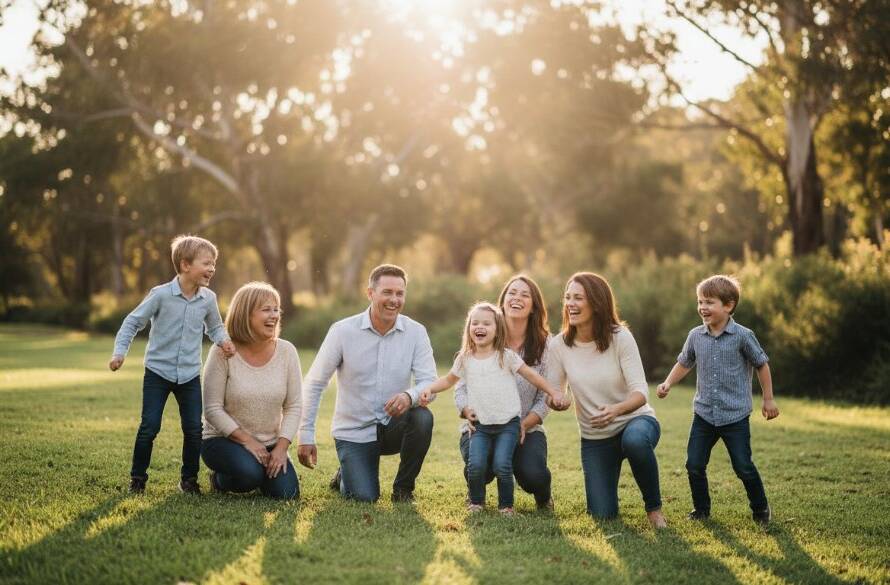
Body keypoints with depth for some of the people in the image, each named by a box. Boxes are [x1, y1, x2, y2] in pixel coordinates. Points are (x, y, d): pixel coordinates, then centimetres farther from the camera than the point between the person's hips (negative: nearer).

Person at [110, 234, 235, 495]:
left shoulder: (208, 299, -1)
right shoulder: (161, 294, -12)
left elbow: (214, 327, 17)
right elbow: (133, 322, -4)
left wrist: (223, 339, -5)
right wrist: (119, 352, -13)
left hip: (190, 375, 3)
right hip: (158, 371, -3)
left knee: (194, 429, 2)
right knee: (149, 427, -4)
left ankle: (189, 478, 19)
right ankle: (138, 478, 13)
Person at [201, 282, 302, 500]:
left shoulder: (286, 351, -5)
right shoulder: (223, 352, -14)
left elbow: (293, 406, -2)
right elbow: (213, 409, -13)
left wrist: (281, 447, -14)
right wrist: (247, 441, -18)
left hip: (270, 444, 4)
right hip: (224, 439, -4)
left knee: (286, 493, -16)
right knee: (249, 473, -34)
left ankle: (260, 474, 19)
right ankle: (220, 480, 3)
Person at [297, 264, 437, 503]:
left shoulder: (416, 332, -6)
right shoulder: (343, 331, -10)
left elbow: (429, 382, -11)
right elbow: (314, 384, -5)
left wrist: (410, 396, -36)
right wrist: (306, 437, -9)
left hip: (393, 426, 2)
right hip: (353, 431, -2)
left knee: (422, 417, -30)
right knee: (365, 498, -18)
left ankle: (403, 487, -5)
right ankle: (348, 473, 21)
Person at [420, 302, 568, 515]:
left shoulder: (506, 356, -1)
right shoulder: (465, 359, 6)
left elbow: (531, 375, 3)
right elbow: (449, 379, 20)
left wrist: (553, 392, -3)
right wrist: (429, 389, 4)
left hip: (507, 424, -2)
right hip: (480, 425, 2)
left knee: (502, 465, -18)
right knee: (476, 465, -17)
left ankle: (506, 504, 6)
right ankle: (476, 501, 10)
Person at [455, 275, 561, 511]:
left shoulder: (544, 345, 1)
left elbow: (544, 398, -1)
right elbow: (461, 387, 0)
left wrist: (524, 424, -18)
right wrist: (469, 412, -21)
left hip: (526, 429, 0)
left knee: (534, 475, -29)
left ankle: (542, 495, 14)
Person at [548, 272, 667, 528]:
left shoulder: (620, 338, -16)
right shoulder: (559, 345, -8)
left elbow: (640, 392, -22)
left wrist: (616, 409, -43)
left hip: (635, 420, -3)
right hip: (594, 438, 3)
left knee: (635, 440, -41)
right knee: (602, 515, -6)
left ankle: (654, 507, -13)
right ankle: (607, 481, 33)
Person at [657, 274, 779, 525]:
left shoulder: (742, 336, -9)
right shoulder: (695, 336, 1)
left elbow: (762, 365, 3)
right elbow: (684, 363, 17)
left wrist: (768, 399, 7)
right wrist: (668, 383, 1)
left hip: (735, 416, -4)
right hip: (704, 414, 4)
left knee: (744, 467, 0)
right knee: (694, 465, 2)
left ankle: (761, 509, 21)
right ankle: (701, 509, 21)